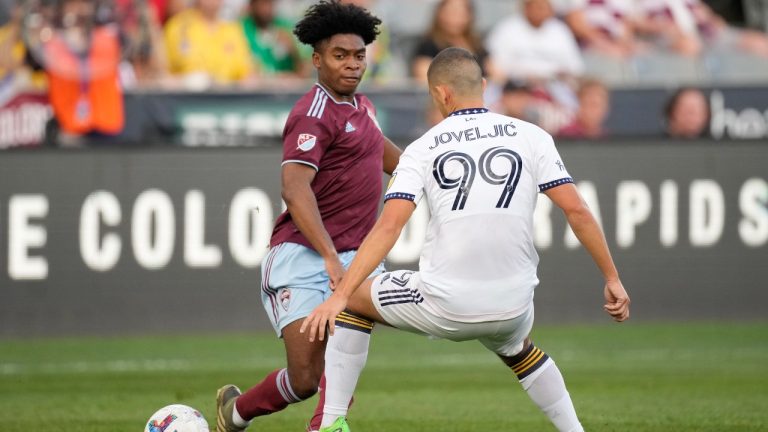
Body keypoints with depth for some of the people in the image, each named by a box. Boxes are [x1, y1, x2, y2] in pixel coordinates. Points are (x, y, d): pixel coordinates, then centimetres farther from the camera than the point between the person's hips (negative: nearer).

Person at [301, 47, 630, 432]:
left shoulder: (422, 149, 3)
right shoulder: (530, 137, 5)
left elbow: (388, 226, -8)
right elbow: (576, 210, -1)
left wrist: (339, 296, -11)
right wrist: (612, 279, 7)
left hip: (444, 305, -3)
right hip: (512, 307, 3)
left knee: (352, 300, 22)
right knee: (518, 352, 38)